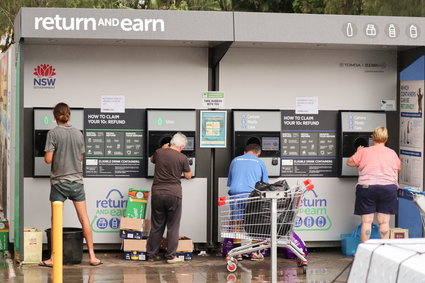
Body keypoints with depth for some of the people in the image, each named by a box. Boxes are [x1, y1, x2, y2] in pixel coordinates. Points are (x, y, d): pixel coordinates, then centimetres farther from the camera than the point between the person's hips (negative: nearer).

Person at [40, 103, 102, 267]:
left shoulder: (53, 133, -9)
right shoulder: (78, 134, 5)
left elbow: (48, 159, -11)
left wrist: (55, 156, 9)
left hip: (59, 181, -3)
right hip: (76, 181, 4)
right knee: (84, 218, 7)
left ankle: (54, 258, 4)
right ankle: (92, 256, 9)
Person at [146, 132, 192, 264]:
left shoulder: (159, 153, 1)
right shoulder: (182, 158, -7)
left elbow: (152, 159, 25)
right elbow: (188, 176, 5)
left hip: (157, 193, 3)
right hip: (174, 194, -3)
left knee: (156, 226, 12)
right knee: (173, 227, 6)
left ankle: (151, 254, 17)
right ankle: (171, 256, 6)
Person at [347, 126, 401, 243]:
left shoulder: (364, 151, 2)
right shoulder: (392, 153, 8)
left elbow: (350, 162, 9)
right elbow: (399, 168, 22)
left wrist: (358, 152, 25)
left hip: (367, 186, -1)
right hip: (388, 187, 1)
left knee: (366, 221, 1)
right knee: (384, 222, 5)